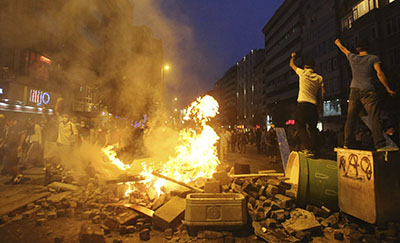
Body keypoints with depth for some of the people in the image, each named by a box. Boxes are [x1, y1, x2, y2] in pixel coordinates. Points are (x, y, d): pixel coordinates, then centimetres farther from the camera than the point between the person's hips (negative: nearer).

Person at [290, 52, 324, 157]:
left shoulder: (302, 73, 3)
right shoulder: (319, 78, 12)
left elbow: (291, 64, 19)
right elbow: (322, 92, 5)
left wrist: (292, 56, 37)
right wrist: (321, 102, 16)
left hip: (303, 104, -4)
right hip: (313, 105, 4)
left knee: (301, 127, 0)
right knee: (313, 128, 11)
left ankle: (308, 148, -12)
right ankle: (314, 149, 9)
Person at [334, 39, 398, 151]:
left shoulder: (352, 58, 12)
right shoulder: (373, 58, 4)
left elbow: (343, 49, 31)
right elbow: (379, 73, -5)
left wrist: (338, 43, 50)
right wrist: (388, 88, -1)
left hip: (354, 91, 3)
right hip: (368, 91, -3)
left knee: (350, 118, 3)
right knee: (374, 117, -8)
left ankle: (347, 143, 4)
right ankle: (380, 144, -13)